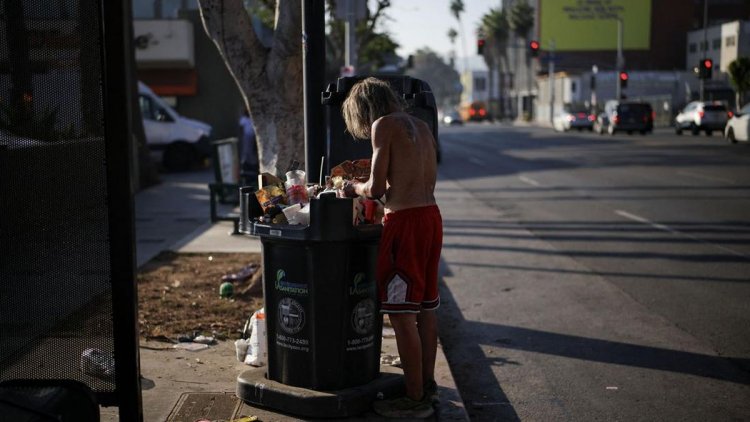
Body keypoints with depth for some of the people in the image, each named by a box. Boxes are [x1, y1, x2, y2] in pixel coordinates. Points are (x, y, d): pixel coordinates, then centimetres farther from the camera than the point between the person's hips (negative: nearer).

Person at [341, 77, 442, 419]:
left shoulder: (383, 125, -8)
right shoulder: (420, 126, 16)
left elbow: (376, 189, -14)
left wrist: (354, 188, 7)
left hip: (404, 222, -9)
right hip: (431, 215, 9)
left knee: (402, 314, -1)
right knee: (425, 307, 17)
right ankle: (427, 385, 29)